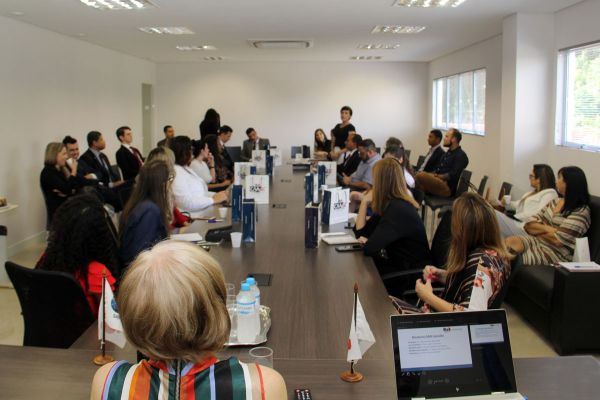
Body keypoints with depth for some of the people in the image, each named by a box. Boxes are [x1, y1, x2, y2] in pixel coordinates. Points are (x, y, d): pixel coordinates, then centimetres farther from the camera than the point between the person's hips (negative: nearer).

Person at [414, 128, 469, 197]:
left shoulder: (461, 156, -6)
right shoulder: (447, 153, 21)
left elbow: (453, 175, -16)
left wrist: (436, 176, -14)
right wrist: (432, 174, -1)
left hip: (448, 188, -9)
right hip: (438, 182, 9)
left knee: (421, 176, -28)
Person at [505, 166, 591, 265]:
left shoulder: (581, 212, -10)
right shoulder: (554, 202, 14)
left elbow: (557, 240, -17)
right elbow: (529, 225, 8)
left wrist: (537, 230, 1)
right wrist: (547, 229, -12)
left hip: (557, 253, -6)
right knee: (508, 242, -25)